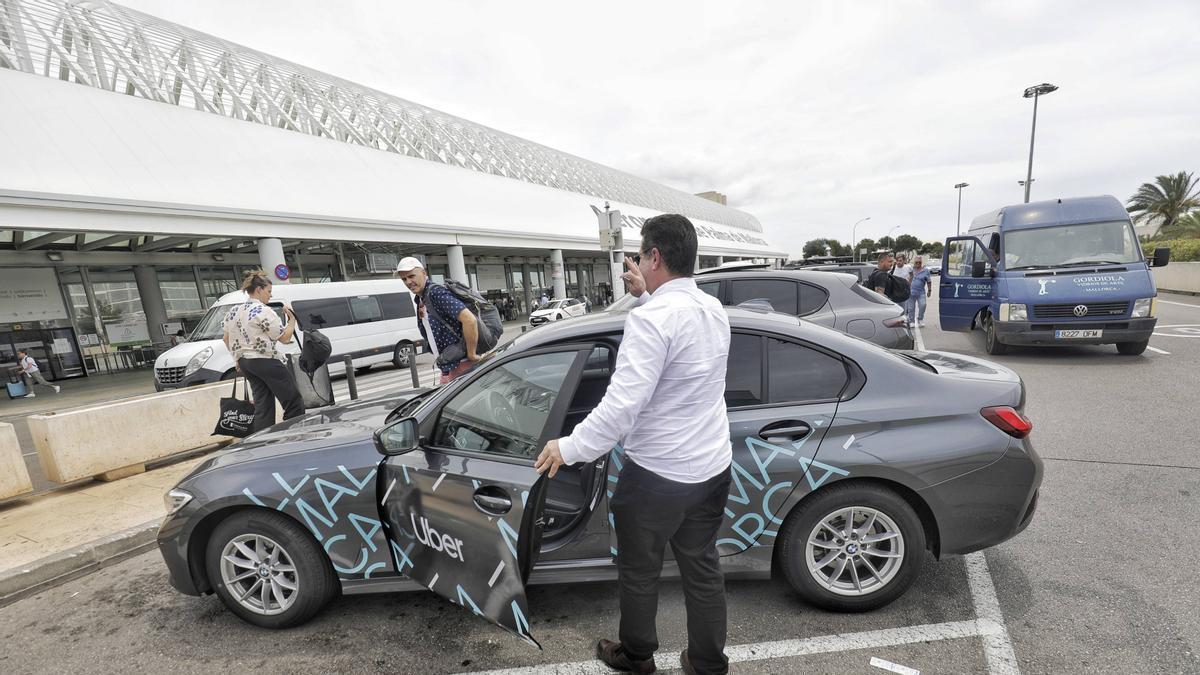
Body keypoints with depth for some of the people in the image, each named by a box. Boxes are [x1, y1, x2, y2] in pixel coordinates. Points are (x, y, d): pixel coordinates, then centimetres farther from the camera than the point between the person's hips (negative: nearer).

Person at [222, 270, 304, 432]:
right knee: (294, 403, -2)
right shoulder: (263, 311, -14)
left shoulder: (233, 311, 11)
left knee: (262, 406, 10)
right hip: (266, 362, -9)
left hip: (245, 362, 9)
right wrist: (292, 318, 0)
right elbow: (285, 338, -11)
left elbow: (227, 339, 18)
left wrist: (238, 360, 24)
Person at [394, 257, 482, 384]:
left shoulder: (436, 292, -16)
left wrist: (471, 355, -22)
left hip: (461, 365, -9)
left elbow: (470, 319, -27)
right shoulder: (419, 300, 13)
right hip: (446, 369, 9)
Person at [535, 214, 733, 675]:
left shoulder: (651, 318, -24)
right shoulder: (714, 309, 2)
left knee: (638, 571, 18)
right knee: (702, 569, 22)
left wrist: (568, 449, -18)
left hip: (657, 474, -7)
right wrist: (645, 296, 18)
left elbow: (622, 405, -29)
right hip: (713, 468, 7)